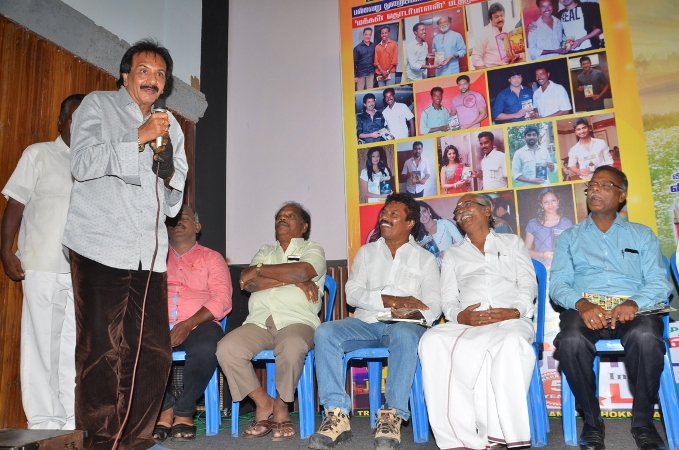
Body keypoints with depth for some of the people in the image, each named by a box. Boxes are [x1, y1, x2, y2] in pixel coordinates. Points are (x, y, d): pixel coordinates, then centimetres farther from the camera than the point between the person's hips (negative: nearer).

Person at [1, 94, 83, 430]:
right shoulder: (39, 154, 6)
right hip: (44, 267, -2)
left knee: (77, 346, 5)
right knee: (43, 343, 2)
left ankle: (74, 422, 13)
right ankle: (44, 422, 11)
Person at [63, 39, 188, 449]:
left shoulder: (171, 127, 21)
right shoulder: (97, 106, 9)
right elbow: (82, 163, -7)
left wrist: (167, 166, 1)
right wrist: (138, 138, -10)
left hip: (150, 253, 4)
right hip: (100, 249, -4)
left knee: (155, 353, 0)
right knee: (103, 352, -4)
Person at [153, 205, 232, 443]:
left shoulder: (211, 258, 16)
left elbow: (222, 300, 1)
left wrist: (188, 324, -14)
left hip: (199, 325, -1)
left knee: (206, 349, -35)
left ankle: (183, 413, -12)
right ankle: (166, 409, -11)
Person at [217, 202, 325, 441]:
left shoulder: (312, 249, 16)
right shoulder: (264, 252, 27)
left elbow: (301, 271, -9)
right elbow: (248, 283, 6)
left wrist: (259, 270, 0)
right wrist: (292, 280, -3)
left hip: (297, 321, -3)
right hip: (259, 322, 4)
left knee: (292, 347, -37)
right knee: (226, 348, -25)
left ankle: (281, 406, -9)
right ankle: (263, 403, -4)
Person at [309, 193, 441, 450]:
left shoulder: (425, 259, 13)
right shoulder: (366, 252, 19)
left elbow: (433, 306, 2)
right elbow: (353, 294, 4)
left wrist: (413, 315, -22)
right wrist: (390, 300, -11)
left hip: (402, 325, -2)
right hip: (366, 323, 3)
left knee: (405, 335, -38)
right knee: (324, 333, -26)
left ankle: (392, 416, -33)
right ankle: (337, 415, -27)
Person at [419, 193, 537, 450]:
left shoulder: (512, 242, 24)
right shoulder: (452, 255, 27)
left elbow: (528, 285, 10)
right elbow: (447, 300, 15)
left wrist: (514, 311, -12)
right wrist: (460, 316, -10)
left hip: (510, 321, -1)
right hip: (466, 323, 2)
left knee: (511, 342, -39)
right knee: (433, 341, -32)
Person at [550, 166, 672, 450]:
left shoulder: (641, 234, 21)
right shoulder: (569, 237, 20)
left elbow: (660, 282, 7)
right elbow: (558, 284, 7)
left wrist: (634, 303, -16)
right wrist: (581, 304, -17)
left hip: (633, 309, 0)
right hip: (585, 309, 0)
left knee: (646, 337, -36)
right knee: (571, 341, -35)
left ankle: (643, 422, -14)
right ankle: (592, 422, -13)